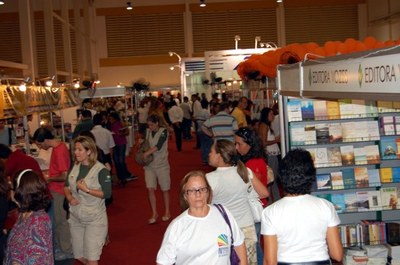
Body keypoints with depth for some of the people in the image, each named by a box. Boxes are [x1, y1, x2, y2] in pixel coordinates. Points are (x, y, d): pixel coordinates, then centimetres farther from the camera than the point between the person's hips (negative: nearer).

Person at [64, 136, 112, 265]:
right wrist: (69, 197, -5)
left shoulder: (101, 170, -15)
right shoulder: (74, 167, 5)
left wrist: (86, 189, -23)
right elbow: (66, 186, 15)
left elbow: (107, 194, -18)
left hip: (95, 219, -6)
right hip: (75, 218, 6)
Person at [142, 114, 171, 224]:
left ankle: (167, 212, 24)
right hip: (149, 165, 3)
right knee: (150, 189, -7)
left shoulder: (163, 131, -9)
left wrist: (146, 153, -28)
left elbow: (158, 146, -22)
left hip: (162, 164, -3)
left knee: (165, 189, 7)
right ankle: (154, 213, 3)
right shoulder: (147, 132, 5)